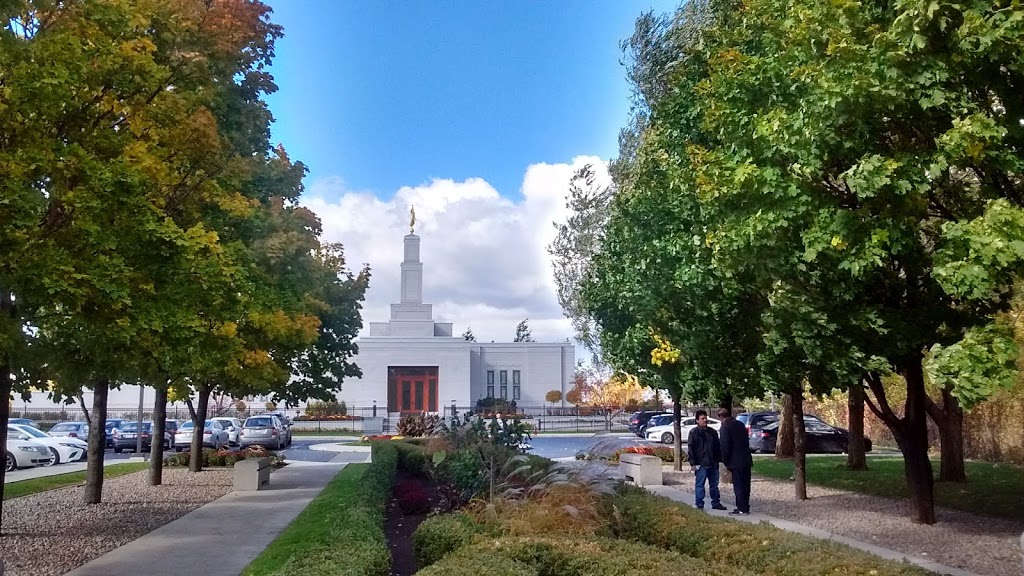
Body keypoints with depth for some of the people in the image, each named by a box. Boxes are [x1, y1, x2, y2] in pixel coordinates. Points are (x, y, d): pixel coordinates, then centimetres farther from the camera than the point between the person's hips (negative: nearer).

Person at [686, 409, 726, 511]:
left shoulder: (713, 432, 14)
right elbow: (690, 449, -7)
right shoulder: (694, 433, -4)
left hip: (713, 464, 6)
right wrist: (692, 463, -12)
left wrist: (719, 459, 13)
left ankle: (716, 503, 20)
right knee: (700, 485, -2)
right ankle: (699, 504, 4)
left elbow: (717, 447, 21)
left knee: (714, 484, 12)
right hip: (701, 464, -6)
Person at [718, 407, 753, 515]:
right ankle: (745, 507, 18)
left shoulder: (725, 427, -10)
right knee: (745, 485, 12)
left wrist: (725, 461, -4)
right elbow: (746, 442, 16)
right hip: (746, 460, 7)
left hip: (736, 462, -7)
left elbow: (725, 446, -14)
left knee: (738, 486, -2)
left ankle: (741, 509, -1)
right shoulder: (740, 424, 12)